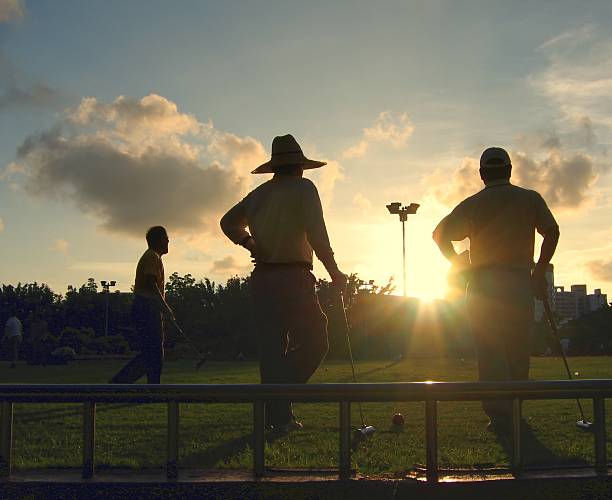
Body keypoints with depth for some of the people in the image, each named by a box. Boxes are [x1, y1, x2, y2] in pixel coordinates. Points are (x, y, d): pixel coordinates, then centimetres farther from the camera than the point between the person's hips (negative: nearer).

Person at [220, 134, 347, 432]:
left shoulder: (258, 194, 15)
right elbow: (316, 234, -14)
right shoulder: (303, 189, -4)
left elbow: (228, 223, 25)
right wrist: (334, 272, -9)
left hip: (262, 278, 7)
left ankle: (278, 417, 9)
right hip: (293, 276, -7)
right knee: (314, 343, 3)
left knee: (272, 348, 7)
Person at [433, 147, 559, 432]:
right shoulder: (530, 199, 7)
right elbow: (552, 232, -2)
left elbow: (440, 234, 3)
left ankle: (500, 414, -7)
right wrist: (540, 271, 4)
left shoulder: (472, 204, 6)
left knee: (490, 352, -1)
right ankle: (514, 412, 15)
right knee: (518, 352, 10)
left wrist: (460, 266, 11)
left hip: (482, 285, 0)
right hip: (520, 282, 1)